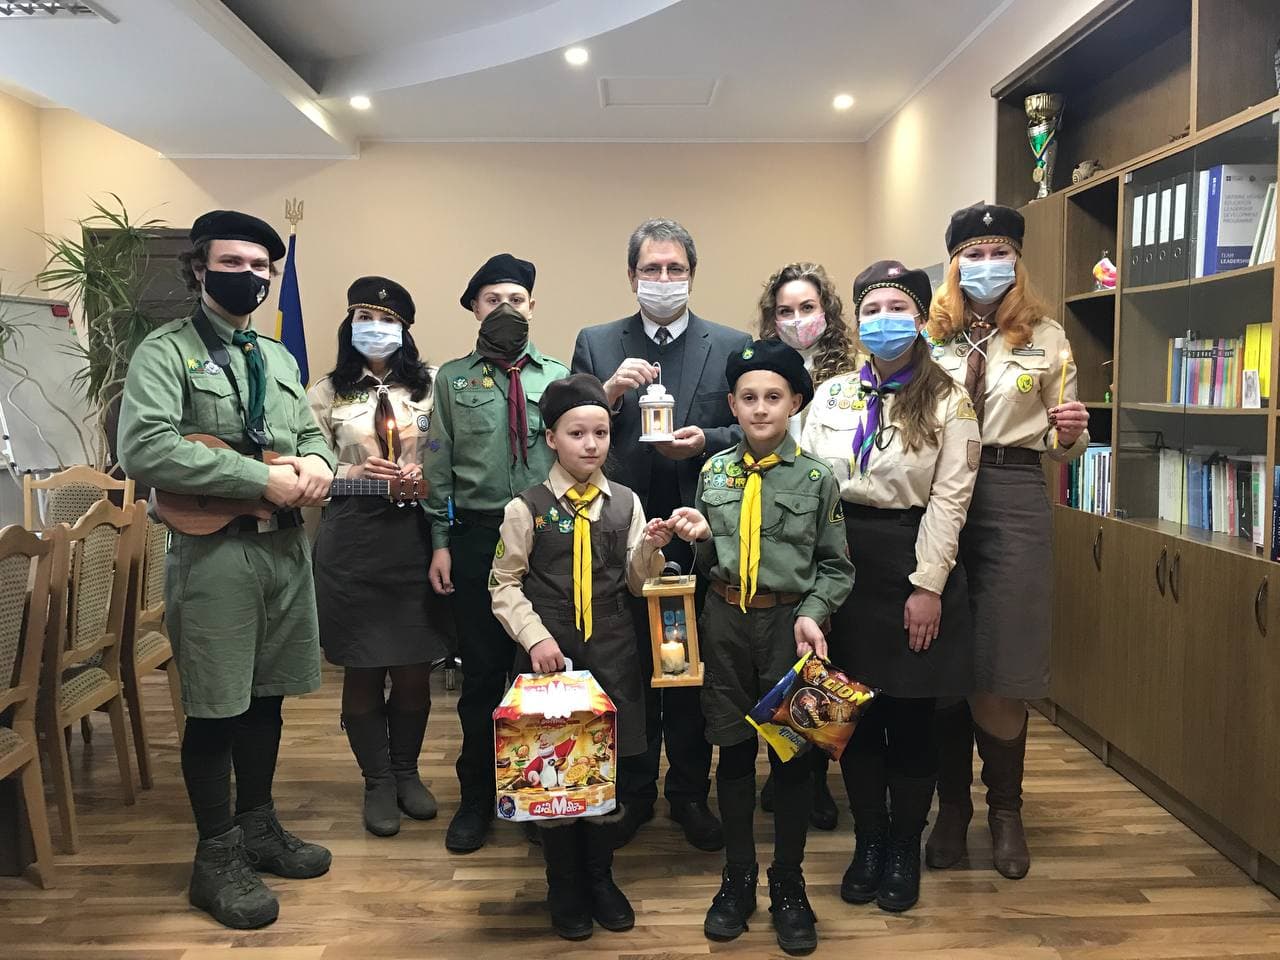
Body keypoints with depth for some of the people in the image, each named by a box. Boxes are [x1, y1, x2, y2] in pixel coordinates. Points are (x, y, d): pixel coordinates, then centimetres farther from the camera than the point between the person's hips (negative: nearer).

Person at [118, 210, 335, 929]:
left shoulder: (279, 358, 16)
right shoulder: (165, 352, -6)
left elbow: (311, 432, 21)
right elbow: (143, 449, -21)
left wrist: (316, 463, -5)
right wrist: (263, 479, -21)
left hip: (286, 548, 6)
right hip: (213, 551, -6)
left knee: (266, 698, 16)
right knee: (216, 708, 2)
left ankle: (258, 827, 33)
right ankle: (218, 857, 18)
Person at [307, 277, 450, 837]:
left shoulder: (428, 387, 5)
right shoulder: (328, 393, 4)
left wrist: (425, 475, -12)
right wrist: (355, 473, -14)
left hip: (414, 536, 1)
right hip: (352, 539, 0)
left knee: (415, 666, 6)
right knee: (362, 668, 7)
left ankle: (406, 771, 29)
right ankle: (377, 783, 24)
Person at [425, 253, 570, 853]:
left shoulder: (557, 376, 7)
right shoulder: (452, 378, 8)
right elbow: (438, 466, 5)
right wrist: (440, 542, 0)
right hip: (477, 538, 0)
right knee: (481, 671, 5)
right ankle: (476, 798, 21)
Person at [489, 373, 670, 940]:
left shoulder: (626, 503, 4)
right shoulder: (526, 508, -4)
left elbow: (637, 582, 5)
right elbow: (505, 584, -2)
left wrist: (651, 549, -14)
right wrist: (535, 637, -14)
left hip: (612, 652, 2)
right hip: (549, 652, -2)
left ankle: (600, 878, 32)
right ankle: (565, 889, 27)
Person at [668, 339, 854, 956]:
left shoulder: (816, 477, -2)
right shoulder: (714, 471, 5)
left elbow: (835, 566, 0)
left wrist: (811, 614, -15)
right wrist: (697, 535, -8)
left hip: (789, 622, -2)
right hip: (725, 623, 2)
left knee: (792, 754, 6)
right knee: (733, 749, 10)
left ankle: (788, 887, 24)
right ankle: (737, 879, 27)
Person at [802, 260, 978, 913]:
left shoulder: (948, 402, -1)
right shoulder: (831, 396, 9)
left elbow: (948, 499, -7)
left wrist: (928, 587, -13)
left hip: (910, 562, -3)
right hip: (839, 562, 3)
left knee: (910, 715, 5)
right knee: (855, 712, 9)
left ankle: (905, 849, 24)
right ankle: (868, 841, 27)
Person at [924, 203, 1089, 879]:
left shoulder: (1046, 337, 8)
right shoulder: (928, 336, 7)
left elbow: (1066, 443, 10)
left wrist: (1071, 433, -12)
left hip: (1013, 495, 0)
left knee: (1003, 667, 1)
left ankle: (1005, 811, 23)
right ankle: (952, 805, 23)